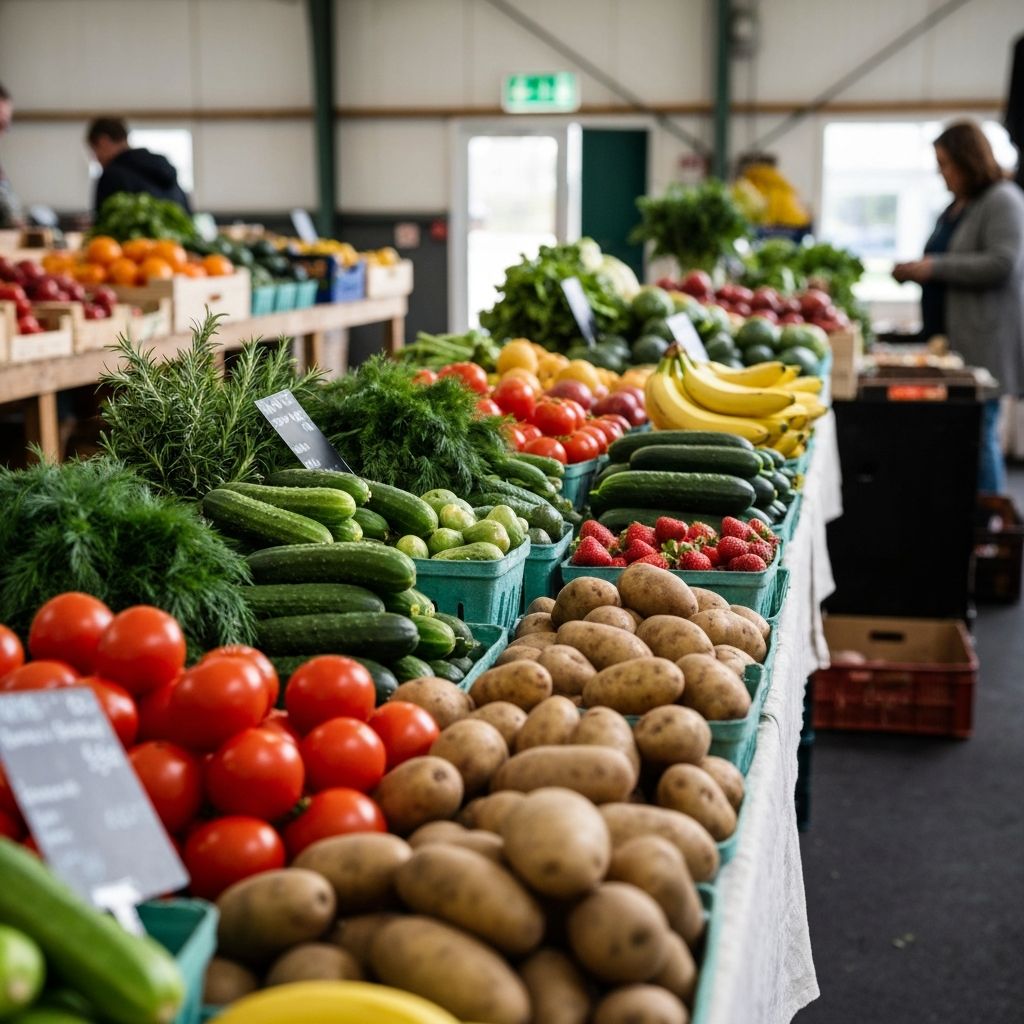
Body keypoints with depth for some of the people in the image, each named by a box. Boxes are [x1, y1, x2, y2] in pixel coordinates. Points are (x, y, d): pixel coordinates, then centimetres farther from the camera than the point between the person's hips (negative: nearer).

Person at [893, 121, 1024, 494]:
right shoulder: (957, 207, 20)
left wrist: (935, 266, -16)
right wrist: (916, 271, 11)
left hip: (985, 343, -9)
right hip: (952, 338, 9)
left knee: (978, 431, -9)